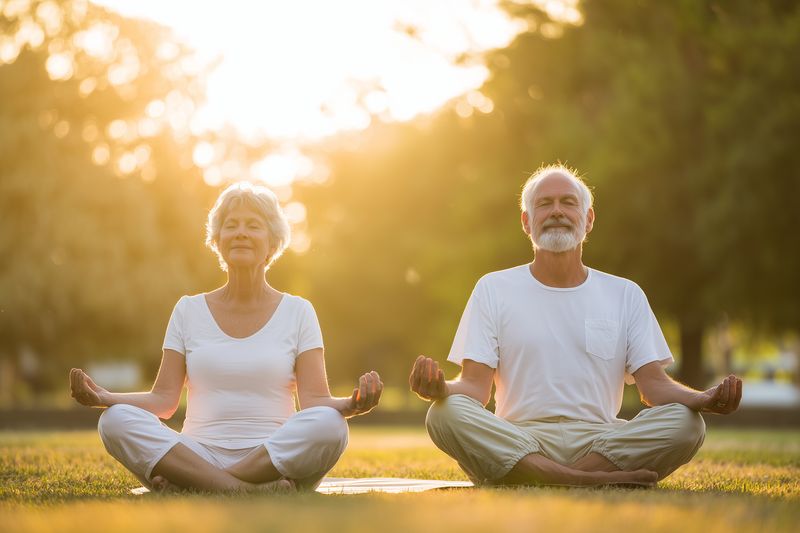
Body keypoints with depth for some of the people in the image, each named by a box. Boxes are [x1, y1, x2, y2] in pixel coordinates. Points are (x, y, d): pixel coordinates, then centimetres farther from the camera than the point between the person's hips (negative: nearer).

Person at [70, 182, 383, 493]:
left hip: (276, 460, -1)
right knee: (116, 421, -26)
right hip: (199, 454, 1)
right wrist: (104, 398, -10)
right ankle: (251, 491, -33)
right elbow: (164, 399, 8)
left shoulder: (297, 312, 10)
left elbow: (315, 400, 0)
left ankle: (197, 484, -27)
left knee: (329, 425, -33)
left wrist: (350, 405, -22)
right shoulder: (189, 310, 14)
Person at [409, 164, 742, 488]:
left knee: (685, 422, -27)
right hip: (515, 441, -1)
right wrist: (440, 388, -22)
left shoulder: (625, 295, 16)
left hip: (600, 438, 1)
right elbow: (475, 387, 3)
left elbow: (653, 384, 7)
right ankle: (598, 479, -33)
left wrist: (705, 399, -15)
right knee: (445, 415, -32)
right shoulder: (494, 289, 12)